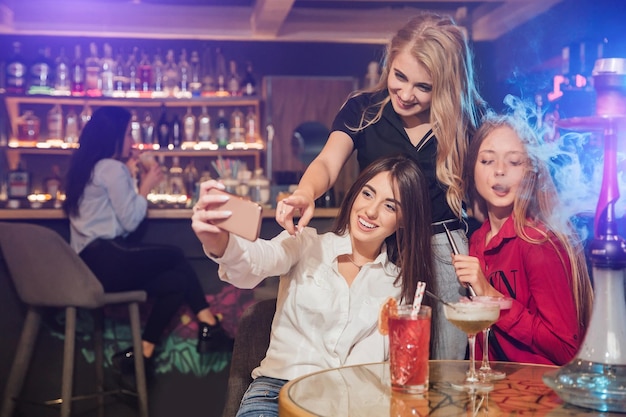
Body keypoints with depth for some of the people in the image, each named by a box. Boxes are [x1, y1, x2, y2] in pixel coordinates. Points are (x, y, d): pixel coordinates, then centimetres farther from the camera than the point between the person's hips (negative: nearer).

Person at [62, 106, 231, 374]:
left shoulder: (86, 167, 19)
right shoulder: (112, 168, -10)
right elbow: (130, 220, -13)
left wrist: (127, 176, 21)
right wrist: (145, 187, 1)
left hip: (88, 263, 9)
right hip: (107, 259, -9)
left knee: (176, 281, 6)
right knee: (176, 256, 3)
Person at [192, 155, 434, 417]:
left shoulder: (400, 282, 6)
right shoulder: (306, 245, -2)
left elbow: (372, 355, -3)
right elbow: (256, 261, -23)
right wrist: (218, 243, -46)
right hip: (279, 385, -2)